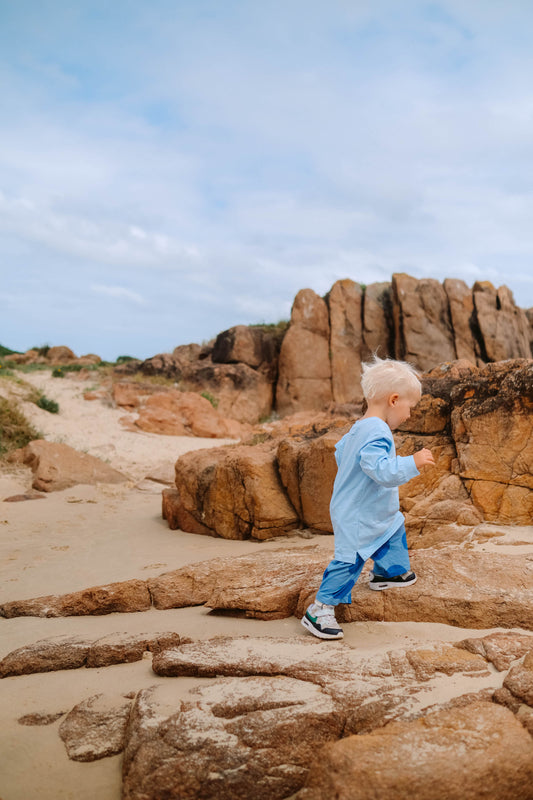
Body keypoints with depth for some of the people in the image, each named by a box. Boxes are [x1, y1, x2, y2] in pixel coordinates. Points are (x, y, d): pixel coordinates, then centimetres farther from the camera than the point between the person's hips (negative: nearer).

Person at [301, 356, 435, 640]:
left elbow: (340, 452, 20)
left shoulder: (358, 429, 5)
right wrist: (413, 462, -33)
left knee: (395, 531, 28)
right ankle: (320, 609, 3)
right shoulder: (376, 434, -29)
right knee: (349, 559, -6)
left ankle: (388, 573, 49)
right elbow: (383, 471, -38)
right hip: (358, 520, -11)